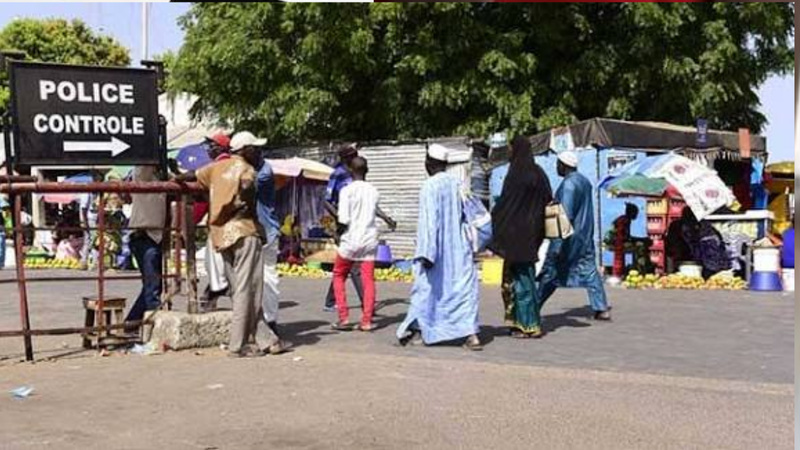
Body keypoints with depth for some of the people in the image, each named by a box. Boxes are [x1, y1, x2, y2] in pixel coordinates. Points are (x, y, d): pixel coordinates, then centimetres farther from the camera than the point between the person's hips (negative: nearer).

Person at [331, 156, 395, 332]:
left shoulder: (347, 191, -8)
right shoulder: (373, 191, 7)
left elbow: (343, 219, -14)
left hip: (351, 241, -3)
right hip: (369, 241, 3)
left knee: (339, 276, 13)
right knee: (368, 281, 4)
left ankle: (344, 319, 5)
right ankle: (366, 321, -2)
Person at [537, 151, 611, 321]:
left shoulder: (568, 184, -17)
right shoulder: (584, 181, 11)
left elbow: (566, 214, -22)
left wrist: (558, 244, -22)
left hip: (570, 236, -8)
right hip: (585, 236, 8)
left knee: (550, 273, 1)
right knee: (589, 272, 8)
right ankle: (602, 310, 4)